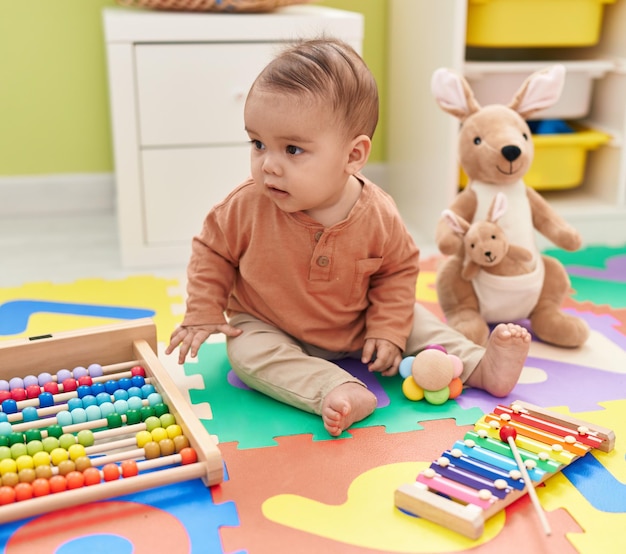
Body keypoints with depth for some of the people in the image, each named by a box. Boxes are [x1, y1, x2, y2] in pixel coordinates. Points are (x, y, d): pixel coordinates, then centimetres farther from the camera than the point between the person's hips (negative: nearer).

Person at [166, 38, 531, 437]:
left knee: (412, 319, -4)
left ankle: (478, 366, 6)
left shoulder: (378, 216, -21)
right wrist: (203, 313, -11)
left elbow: (399, 270, -5)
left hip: (354, 327, 2)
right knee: (248, 352, -29)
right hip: (268, 327, -1)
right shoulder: (247, 207, -24)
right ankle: (339, 391, -41)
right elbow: (213, 251, -7)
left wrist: (387, 329, -12)